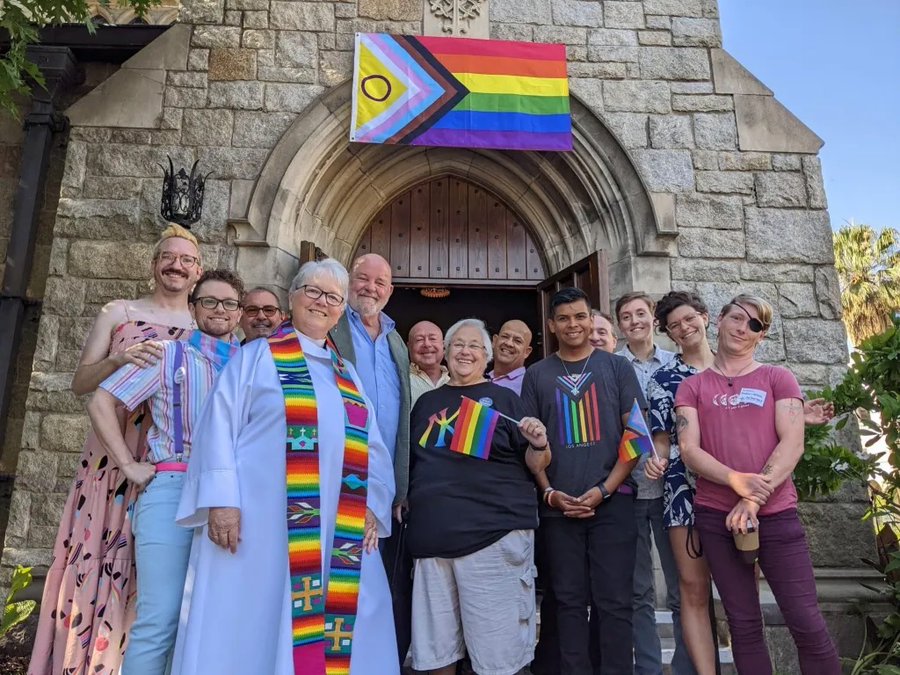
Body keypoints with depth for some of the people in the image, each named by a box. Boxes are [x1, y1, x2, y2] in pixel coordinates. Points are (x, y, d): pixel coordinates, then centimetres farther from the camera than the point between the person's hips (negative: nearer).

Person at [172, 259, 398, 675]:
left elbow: (372, 448, 15)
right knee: (247, 629, 2)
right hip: (258, 520, -4)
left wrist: (373, 505, 2)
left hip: (339, 533, 4)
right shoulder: (257, 356, 5)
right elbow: (220, 424, -3)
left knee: (334, 633, 7)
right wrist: (221, 499, -13)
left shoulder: (348, 375, 17)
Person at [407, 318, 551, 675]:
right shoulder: (427, 402, 12)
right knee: (436, 646, 14)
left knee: (496, 646, 5)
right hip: (434, 535, 4)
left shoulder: (504, 398, 2)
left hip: (494, 533, -4)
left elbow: (535, 466, 0)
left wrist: (539, 444, -19)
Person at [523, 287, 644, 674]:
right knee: (569, 601, 8)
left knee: (614, 600, 3)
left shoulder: (617, 367, 6)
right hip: (558, 506, 1)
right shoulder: (536, 375, 9)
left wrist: (604, 488, -9)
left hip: (612, 500, -1)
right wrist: (550, 493, -5)